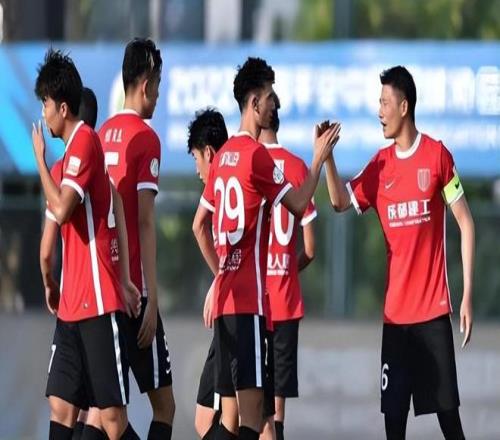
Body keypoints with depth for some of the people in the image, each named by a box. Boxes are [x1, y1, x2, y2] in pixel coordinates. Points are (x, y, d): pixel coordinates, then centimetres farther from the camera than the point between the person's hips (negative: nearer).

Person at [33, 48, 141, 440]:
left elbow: (61, 209, -22)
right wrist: (51, 281, 16)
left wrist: (40, 158, -9)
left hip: (100, 304, -9)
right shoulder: (73, 150, 17)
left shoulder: (85, 143, -11)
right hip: (73, 305, 9)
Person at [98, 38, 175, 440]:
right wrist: (152, 299, -13)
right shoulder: (147, 139, -8)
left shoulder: (102, 135, 12)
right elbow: (145, 222, -13)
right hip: (134, 289, -7)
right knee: (164, 405, -2)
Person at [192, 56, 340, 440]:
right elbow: (298, 204, -4)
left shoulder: (224, 155, 16)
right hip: (249, 298, -8)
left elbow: (199, 225, 22)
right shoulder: (257, 154, -9)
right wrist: (320, 158, 7)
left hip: (226, 297, 8)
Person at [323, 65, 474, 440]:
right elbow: (341, 201, 6)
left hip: (434, 309, -5)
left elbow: (466, 224, -2)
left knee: (447, 409, -3)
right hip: (395, 311, 5)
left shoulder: (437, 156, -5)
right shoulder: (381, 164, 9)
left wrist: (468, 295, -6)